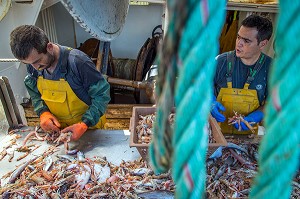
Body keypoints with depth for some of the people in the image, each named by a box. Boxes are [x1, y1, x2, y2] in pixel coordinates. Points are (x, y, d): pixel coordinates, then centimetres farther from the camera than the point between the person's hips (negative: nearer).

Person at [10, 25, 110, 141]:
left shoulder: (77, 61, -29)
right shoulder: (32, 65, -11)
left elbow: (102, 94, -23)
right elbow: (35, 94, 5)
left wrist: (85, 124, -31)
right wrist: (43, 112, -15)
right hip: (56, 127, 5)